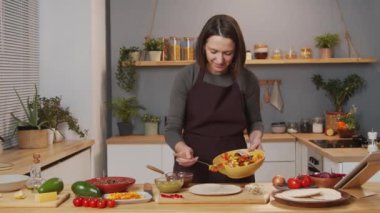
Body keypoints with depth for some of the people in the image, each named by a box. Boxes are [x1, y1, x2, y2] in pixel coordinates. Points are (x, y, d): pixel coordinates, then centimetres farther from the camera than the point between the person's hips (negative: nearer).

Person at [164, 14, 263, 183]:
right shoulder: (186, 78, -6)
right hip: (192, 169, -1)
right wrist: (182, 148, -24)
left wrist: (256, 137, -6)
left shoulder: (247, 80, -1)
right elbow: (172, 128, -4)